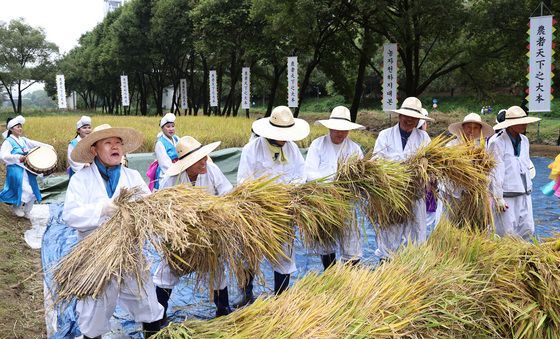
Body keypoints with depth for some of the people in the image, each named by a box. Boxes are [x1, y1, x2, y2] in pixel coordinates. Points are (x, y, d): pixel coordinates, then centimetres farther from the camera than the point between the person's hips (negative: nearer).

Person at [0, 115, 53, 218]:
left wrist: (49, 147, -9)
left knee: (33, 192, 9)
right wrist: (19, 157, -29)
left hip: (27, 170, 7)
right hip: (16, 170, -7)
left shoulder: (23, 140, 11)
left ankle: (26, 212, 26)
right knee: (26, 191, -17)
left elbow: (35, 144, 5)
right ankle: (16, 207, 10)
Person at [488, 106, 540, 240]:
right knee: (507, 233, -4)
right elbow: (495, 171, -14)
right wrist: (498, 198, -15)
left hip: (524, 194, 7)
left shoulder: (524, 140, 12)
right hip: (505, 195, -7)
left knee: (528, 230, 5)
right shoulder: (497, 142, -12)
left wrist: (528, 188, 19)